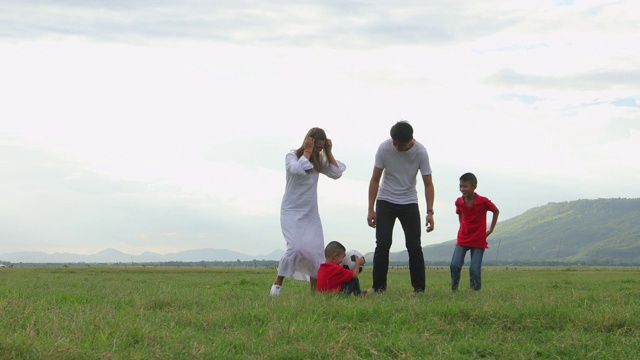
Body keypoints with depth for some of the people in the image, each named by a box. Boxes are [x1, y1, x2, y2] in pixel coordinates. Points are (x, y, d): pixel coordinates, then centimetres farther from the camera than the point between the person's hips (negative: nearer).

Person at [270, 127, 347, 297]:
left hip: (311, 214, 6)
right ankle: (278, 283, -8)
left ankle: (315, 290, 7)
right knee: (296, 248, -22)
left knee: (316, 252, -1)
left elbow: (336, 173, -1)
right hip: (292, 212, -6)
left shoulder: (318, 160, 8)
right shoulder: (292, 156, -7)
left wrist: (329, 153, -3)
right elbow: (297, 169, -28)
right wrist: (307, 152, -20)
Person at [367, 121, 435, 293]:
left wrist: (430, 212, -24)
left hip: (409, 203, 0)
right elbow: (375, 180, -9)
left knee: (414, 245, -6)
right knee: (382, 244, -9)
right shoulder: (384, 148, -16)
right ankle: (378, 287, -3)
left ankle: (419, 288, -1)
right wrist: (371, 209, -13)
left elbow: (428, 183, -13)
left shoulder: (420, 152, -17)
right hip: (386, 202, 0)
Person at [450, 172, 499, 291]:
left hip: (479, 241, -3)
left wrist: (491, 230, 4)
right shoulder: (459, 202, -2)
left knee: (474, 269, -11)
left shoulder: (483, 201, -12)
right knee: (455, 265, -13)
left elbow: (496, 211, 5)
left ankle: (476, 290, 6)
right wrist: (463, 227, 10)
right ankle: (454, 289, 5)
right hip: (462, 239, 3)